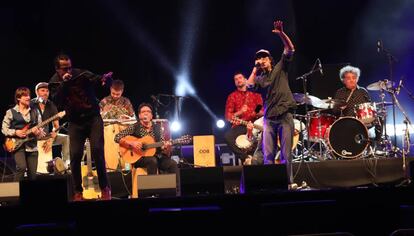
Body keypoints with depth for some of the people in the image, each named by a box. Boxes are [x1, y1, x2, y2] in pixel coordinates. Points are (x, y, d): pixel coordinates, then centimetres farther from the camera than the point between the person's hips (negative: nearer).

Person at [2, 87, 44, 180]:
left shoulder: (34, 112, 10)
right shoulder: (11, 112, 0)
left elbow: (40, 128, 12)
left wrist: (38, 132, -10)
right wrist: (15, 132, -14)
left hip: (32, 146, 4)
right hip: (17, 145, -4)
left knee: (32, 174, 1)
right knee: (22, 167, -24)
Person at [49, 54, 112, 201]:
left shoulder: (81, 74, -6)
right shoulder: (54, 82, 0)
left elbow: (97, 79, -17)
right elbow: (57, 102, -14)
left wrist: (105, 78, -41)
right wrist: (64, 84, -24)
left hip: (93, 118, -2)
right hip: (75, 122, 2)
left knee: (97, 151, -14)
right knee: (75, 155, -7)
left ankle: (105, 188, -1)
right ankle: (78, 191, 9)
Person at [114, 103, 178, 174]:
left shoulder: (157, 128, 11)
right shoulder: (134, 127, 3)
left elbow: (162, 149, 9)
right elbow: (117, 137, -4)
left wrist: (166, 148, -14)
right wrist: (131, 143, -17)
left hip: (156, 157, 3)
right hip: (138, 157, -3)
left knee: (173, 164, -23)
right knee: (152, 161, -36)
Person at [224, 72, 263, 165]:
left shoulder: (255, 94, 17)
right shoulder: (232, 96, 13)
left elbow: (262, 111, 11)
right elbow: (228, 116, 5)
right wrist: (240, 112, -12)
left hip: (254, 123, 0)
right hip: (239, 125, 0)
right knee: (227, 136, -32)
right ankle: (245, 157, -26)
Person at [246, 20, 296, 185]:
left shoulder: (280, 68, 9)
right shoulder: (260, 78, 17)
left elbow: (290, 49, -2)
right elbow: (248, 85, 0)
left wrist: (281, 34, -16)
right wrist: (254, 70, 12)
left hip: (285, 115, -3)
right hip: (269, 118, 3)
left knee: (286, 155, -3)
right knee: (268, 155, -1)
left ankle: (288, 183, 2)